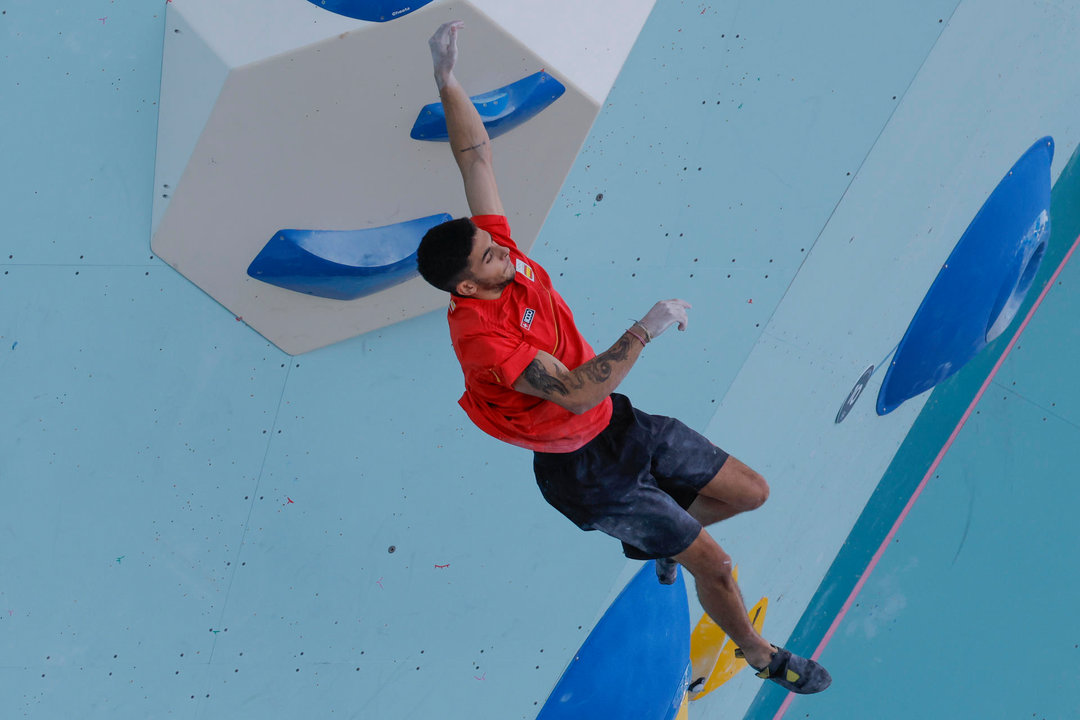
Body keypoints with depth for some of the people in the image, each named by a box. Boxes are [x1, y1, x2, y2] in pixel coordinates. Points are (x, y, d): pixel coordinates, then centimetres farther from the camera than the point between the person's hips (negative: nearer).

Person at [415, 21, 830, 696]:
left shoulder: (495, 246, -10)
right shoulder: (481, 338, -31)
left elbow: (477, 157, -5)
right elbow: (576, 394, -37)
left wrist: (447, 75, -10)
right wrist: (646, 329, -36)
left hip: (621, 420, 8)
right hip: (585, 469, -8)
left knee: (750, 492, 12)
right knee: (715, 565, 1)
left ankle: (654, 533, 38)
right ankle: (760, 654, 30)